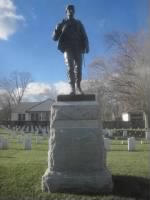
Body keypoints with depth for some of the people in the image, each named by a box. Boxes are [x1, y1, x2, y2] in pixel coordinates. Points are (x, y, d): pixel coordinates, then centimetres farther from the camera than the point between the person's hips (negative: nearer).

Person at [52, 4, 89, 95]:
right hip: (68, 49, -1)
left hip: (78, 48, 2)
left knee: (78, 67, -3)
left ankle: (78, 86, 15)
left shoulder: (78, 23, 17)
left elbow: (84, 36, 13)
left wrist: (86, 46, -4)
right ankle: (73, 88, -19)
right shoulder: (62, 24, 14)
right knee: (70, 68, -13)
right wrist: (57, 29, -14)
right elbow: (55, 38, 7)